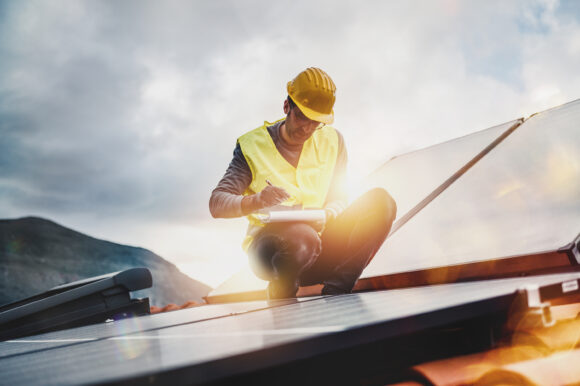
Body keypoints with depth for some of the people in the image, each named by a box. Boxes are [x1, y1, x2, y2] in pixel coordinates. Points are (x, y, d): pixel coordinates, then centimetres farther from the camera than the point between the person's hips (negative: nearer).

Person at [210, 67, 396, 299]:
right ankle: (282, 298, -7)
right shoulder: (254, 145, -3)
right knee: (302, 239, -42)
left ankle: (334, 296, -23)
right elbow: (216, 204, -9)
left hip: (317, 243, 4)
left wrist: (325, 216, -17)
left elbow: (338, 200, 9)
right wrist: (256, 201, -30)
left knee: (380, 201, -17)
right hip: (267, 251, -4)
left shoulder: (332, 142, 8)